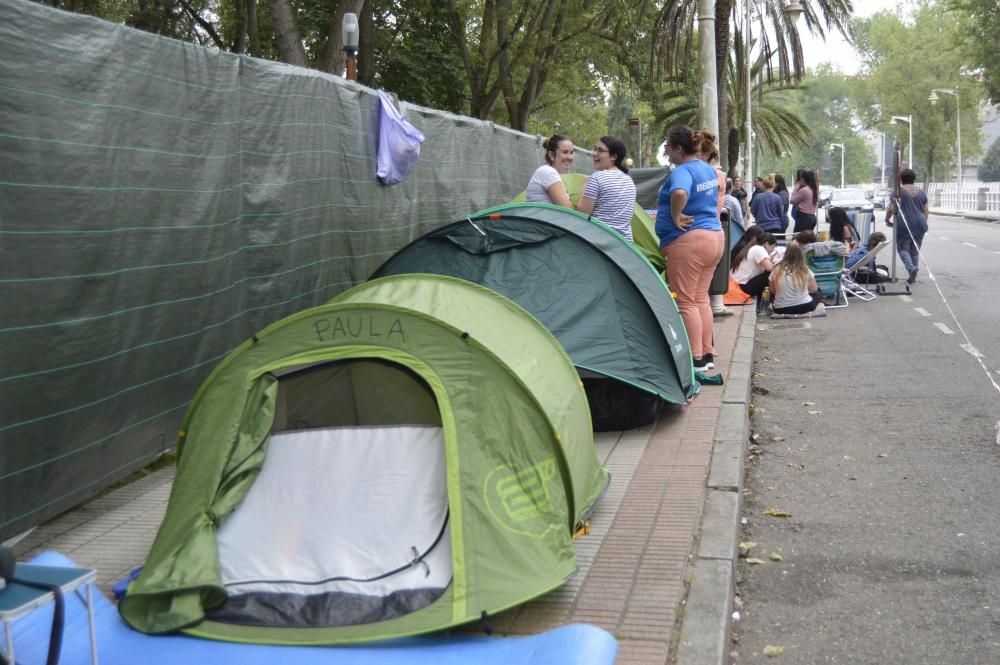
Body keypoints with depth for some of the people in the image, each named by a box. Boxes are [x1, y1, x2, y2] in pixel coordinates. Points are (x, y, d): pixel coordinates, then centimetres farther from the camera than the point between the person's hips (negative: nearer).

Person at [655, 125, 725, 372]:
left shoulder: (681, 171, -16)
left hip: (688, 241, -10)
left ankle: (696, 359, -2)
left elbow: (680, 193, -38)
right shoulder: (708, 169, 15)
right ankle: (707, 355, 19)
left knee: (686, 301, -3)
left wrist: (675, 217, -22)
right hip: (715, 237, 10)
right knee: (701, 298, 16)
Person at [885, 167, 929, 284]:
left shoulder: (899, 191, -2)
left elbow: (891, 209, -7)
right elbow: (926, 211, 15)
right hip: (920, 225, 5)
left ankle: (911, 268, -23)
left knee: (903, 249, 2)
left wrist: (887, 220, 9)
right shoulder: (921, 192, 12)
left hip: (905, 225, -5)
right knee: (915, 250, 12)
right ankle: (912, 276, 11)